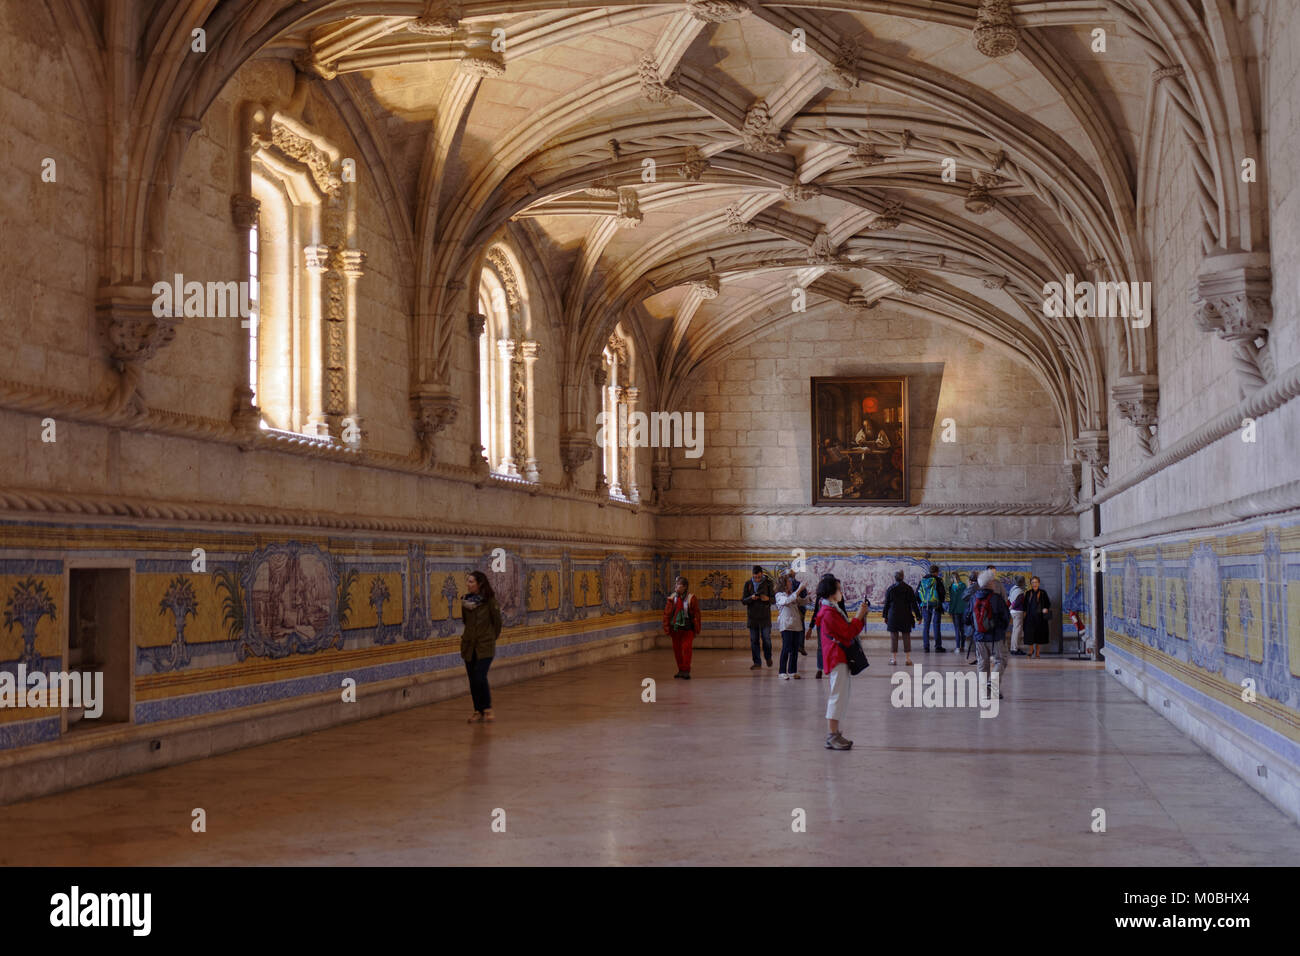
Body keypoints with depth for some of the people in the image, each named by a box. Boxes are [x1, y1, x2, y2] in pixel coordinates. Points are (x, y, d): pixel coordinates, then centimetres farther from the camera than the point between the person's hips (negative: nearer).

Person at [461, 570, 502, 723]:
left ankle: (487, 709, 2)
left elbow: (497, 621, 2)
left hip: (485, 645, -5)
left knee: (480, 677, -14)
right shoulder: (466, 600, 5)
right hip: (469, 645, 5)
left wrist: (492, 637, 10)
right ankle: (478, 712, 16)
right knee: (473, 680, 6)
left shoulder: (489, 600, -8)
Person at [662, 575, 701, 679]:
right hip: (675, 629, 4)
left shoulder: (691, 598, -10)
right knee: (677, 650, 9)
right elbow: (666, 614, 3)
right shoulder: (672, 598, -1)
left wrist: (697, 630, -4)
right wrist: (666, 628, -1)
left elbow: (696, 615, -5)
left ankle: (686, 671, -2)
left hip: (687, 629, -4)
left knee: (686, 648, -10)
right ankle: (681, 670, 22)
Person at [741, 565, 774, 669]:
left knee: (766, 639, 0)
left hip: (765, 616, -1)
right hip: (752, 616, 1)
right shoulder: (748, 584, 1)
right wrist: (751, 598, -19)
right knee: (754, 640, 3)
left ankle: (768, 657, 26)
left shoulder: (768, 583, -2)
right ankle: (757, 663, 10)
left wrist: (768, 599, -21)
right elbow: (743, 601, 0)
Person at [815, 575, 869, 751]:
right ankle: (832, 736, -12)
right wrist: (858, 616, -9)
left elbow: (847, 629, 18)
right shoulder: (829, 613, -16)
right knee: (838, 695, -11)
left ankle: (833, 733, 18)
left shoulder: (833, 610, 18)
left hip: (840, 657, 11)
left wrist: (858, 616, 9)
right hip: (837, 657, -11)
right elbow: (848, 633, -18)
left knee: (839, 696, 14)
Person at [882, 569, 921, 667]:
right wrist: (918, 616, 5)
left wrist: (885, 616, 11)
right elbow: (914, 603, 1)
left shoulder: (890, 589, -3)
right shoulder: (908, 588, -1)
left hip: (893, 617, -1)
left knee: (893, 637, 5)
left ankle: (894, 658, 5)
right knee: (906, 637, 5)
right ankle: (908, 659, 3)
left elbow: (886, 603, 2)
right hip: (906, 617, 1)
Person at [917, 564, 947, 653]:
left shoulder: (922, 580, 8)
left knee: (926, 626, 7)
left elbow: (917, 594, 9)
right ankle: (938, 647, 1)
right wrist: (942, 600, 10)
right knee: (936, 626, 1)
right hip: (935, 606, -4)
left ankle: (926, 647, 5)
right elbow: (942, 593, -9)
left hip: (925, 606, 4)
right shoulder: (938, 580, -6)